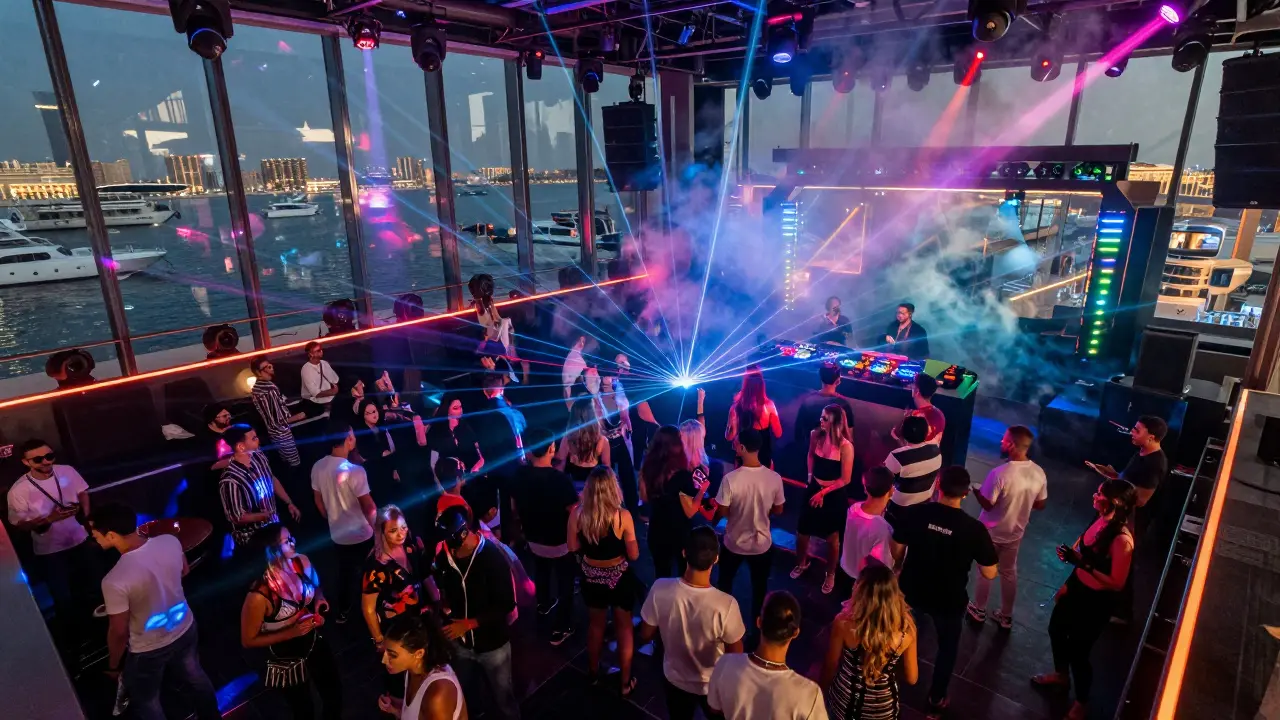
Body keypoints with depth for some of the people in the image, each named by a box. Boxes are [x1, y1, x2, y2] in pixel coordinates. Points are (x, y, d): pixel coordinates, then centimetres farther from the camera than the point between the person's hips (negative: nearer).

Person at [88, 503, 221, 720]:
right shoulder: (170, 541, -20)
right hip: (185, 629, 5)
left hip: (149, 650, -5)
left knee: (145, 702, 24)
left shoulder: (115, 581, -34)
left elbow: (119, 632, -20)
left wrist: (113, 665, -2)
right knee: (195, 679, 29)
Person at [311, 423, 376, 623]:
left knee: (345, 571, 25)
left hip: (337, 534, 6)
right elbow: (369, 506, -22)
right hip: (361, 535, -6)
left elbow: (318, 500, 7)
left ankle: (343, 611, 41)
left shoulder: (318, 467, -7)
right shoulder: (355, 471, -29)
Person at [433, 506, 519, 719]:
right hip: (461, 642, 5)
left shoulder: (493, 557, -27)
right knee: (465, 694, 28)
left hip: (492, 644, -4)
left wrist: (468, 624, -25)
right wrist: (444, 606, -9)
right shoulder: (444, 555, -13)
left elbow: (506, 604, -23)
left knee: (502, 697, 16)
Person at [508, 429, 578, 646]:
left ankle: (544, 604, 55)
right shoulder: (560, 478, -32)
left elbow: (515, 508, 0)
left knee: (541, 571, 32)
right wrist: (580, 499, -2)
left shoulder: (520, 475, -15)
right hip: (560, 542, -5)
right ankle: (560, 629, 23)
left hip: (534, 538, 5)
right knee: (565, 582, 15)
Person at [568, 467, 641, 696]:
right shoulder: (622, 516, -25)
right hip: (619, 578, -2)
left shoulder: (577, 514, -19)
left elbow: (573, 548, -5)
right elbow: (634, 555, -16)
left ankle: (593, 672, 47)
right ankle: (625, 681, 34)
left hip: (591, 577, 3)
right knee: (624, 627, 20)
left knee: (595, 624, 27)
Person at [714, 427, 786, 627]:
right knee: (759, 588, 25)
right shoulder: (774, 478, -19)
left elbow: (722, 512, -16)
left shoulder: (730, 479, -27)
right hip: (762, 544, 1)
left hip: (734, 543, -1)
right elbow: (778, 510, -4)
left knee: (725, 583, 26)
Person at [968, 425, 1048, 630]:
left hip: (991, 532, -5)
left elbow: (987, 504, -22)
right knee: (1009, 573, 23)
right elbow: (1040, 505, 0)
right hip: (1015, 533, 5)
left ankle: (979, 611, 35)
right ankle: (1006, 616, 37)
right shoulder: (1039, 473, -12)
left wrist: (974, 488, -6)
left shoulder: (1000, 473, -31)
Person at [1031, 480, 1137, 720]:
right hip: (1077, 588, 8)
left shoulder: (1122, 539, -31)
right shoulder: (1101, 520, -8)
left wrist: (1083, 564, -32)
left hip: (1096, 600, -8)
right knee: (1056, 629, 25)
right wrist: (1067, 583, 6)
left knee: (1077, 650, 7)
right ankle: (1061, 675, 53)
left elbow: (1117, 583, -25)